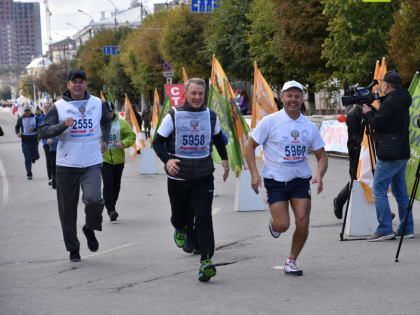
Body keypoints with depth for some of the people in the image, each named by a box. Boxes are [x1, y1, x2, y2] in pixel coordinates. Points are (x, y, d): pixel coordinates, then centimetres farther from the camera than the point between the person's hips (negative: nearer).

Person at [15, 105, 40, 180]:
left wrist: (34, 128, -22)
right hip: (25, 141, 0)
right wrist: (18, 132, -6)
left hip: (34, 140, 0)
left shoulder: (36, 118, 1)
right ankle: (29, 174, 3)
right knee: (27, 159, -3)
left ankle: (33, 158, 43)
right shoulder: (21, 119, 4)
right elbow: (17, 127, 14)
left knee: (36, 156, 5)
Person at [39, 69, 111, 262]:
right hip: (67, 165, 0)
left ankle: (90, 229, 10)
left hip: (92, 163, 0)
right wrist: (63, 125, -21)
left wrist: (105, 140, 19)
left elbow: (106, 121, 30)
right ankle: (73, 249, 20)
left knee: (94, 199, -21)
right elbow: (43, 131, -8)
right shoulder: (59, 107, -1)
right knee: (67, 209, 4)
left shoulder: (97, 104, 8)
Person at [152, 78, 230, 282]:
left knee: (203, 218, -12)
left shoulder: (211, 116, 5)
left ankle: (206, 261, -18)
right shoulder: (173, 116, -4)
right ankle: (180, 230, 51)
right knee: (179, 215, 14)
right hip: (178, 178, 0)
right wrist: (167, 160, -16)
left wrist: (224, 158, 16)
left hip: (203, 177, 0)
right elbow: (158, 141, 0)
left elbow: (218, 138, 25)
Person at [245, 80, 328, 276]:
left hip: (301, 180, 3)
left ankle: (292, 260, 15)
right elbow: (250, 146, 0)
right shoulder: (269, 122, -7)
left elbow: (321, 156, 9)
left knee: (303, 223, -7)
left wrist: (319, 175, -11)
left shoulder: (309, 126, 3)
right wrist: (254, 173, -12)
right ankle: (273, 222, 27)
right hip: (275, 180, -3)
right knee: (282, 225, -12)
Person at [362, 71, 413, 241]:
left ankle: (385, 230, -9)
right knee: (400, 192, 12)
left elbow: (377, 123, -17)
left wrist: (369, 112, 0)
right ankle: (406, 229, 14)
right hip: (401, 154, 10)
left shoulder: (391, 102, -15)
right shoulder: (402, 102, 16)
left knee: (379, 191, -6)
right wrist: (373, 111, 14)